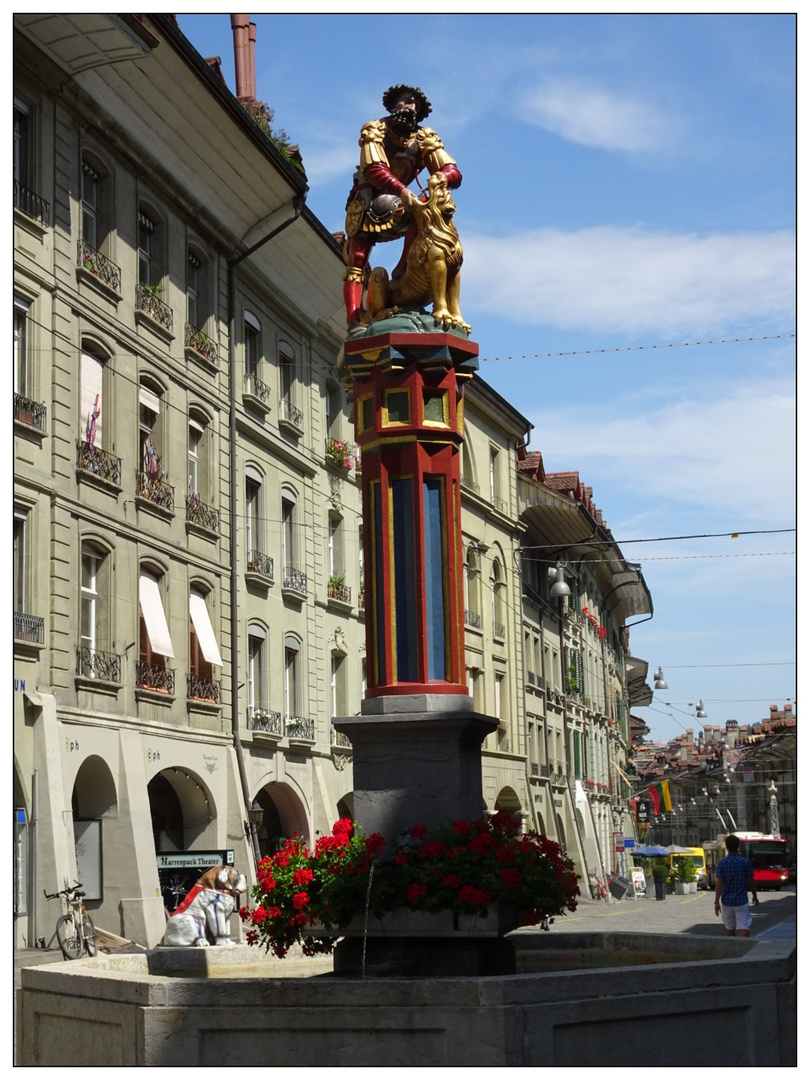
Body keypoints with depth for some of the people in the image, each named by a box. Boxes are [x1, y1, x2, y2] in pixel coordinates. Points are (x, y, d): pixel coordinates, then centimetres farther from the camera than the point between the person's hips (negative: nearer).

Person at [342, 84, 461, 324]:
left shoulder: (425, 138, -2)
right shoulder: (375, 131, -11)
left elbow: (453, 172, -11)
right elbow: (373, 169, -27)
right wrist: (402, 190, -43)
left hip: (399, 207, 2)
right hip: (367, 206, -2)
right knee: (356, 264, -14)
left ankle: (402, 272, -18)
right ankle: (354, 322, -21)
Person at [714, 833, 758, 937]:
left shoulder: (722, 863, -4)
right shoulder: (745, 862, -6)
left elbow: (719, 884, -8)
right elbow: (750, 882, 0)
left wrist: (716, 902, -6)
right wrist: (754, 896, 16)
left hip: (727, 901, 2)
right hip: (741, 901, -2)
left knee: (729, 929, 15)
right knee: (743, 929, -5)